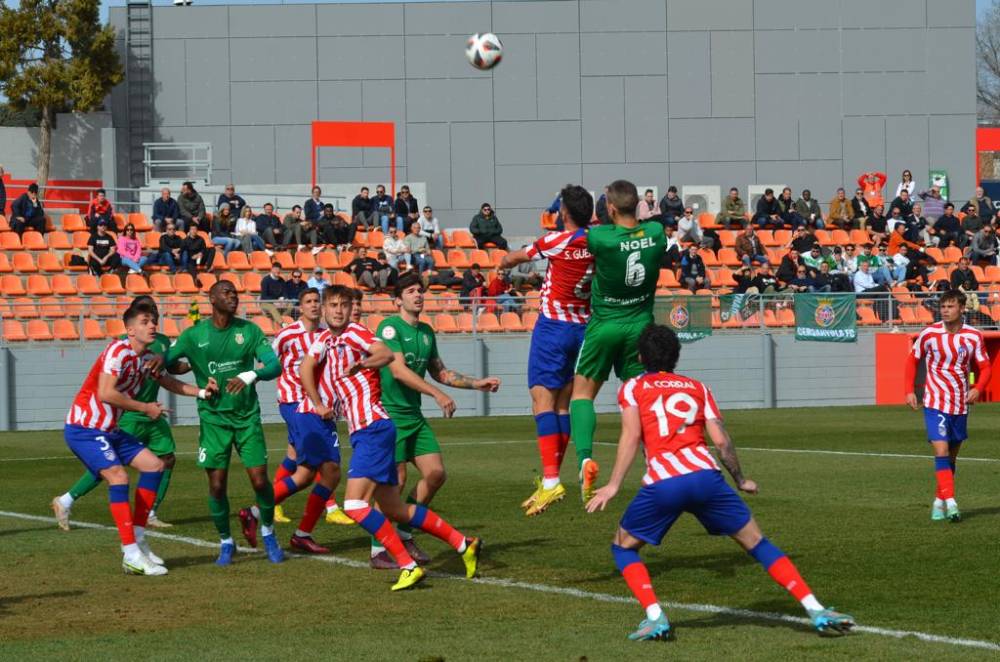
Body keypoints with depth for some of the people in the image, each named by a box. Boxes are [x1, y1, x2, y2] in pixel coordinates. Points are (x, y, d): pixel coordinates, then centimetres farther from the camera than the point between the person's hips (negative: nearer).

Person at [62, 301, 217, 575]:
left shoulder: (147, 357, 7)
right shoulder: (118, 351, -21)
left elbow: (167, 381, 26)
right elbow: (105, 393, -30)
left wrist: (201, 391, 8)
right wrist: (145, 408, -19)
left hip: (109, 429, 10)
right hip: (83, 429, -10)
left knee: (154, 465, 9)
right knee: (118, 476, -25)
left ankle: (137, 539, 16)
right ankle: (131, 555, -26)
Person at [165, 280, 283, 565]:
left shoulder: (249, 330, 0)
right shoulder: (194, 335, -2)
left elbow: (274, 365, -7)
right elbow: (165, 359, -2)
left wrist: (250, 375, -26)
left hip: (247, 416, 1)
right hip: (213, 417, 0)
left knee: (260, 480, -5)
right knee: (217, 485, -2)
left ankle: (267, 532, 21)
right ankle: (226, 542, 18)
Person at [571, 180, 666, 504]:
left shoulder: (598, 237, -21)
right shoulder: (656, 233, -8)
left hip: (605, 325, -3)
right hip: (641, 323, 3)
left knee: (583, 392, 8)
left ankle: (585, 457, -13)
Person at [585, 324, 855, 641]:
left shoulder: (633, 387, 17)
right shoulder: (697, 387, 24)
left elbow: (631, 435, 0)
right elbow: (721, 439, 13)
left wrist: (614, 485, -4)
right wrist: (740, 480, 25)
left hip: (662, 483, -2)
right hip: (706, 474, 2)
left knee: (623, 547, 18)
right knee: (756, 543, 12)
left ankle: (655, 618, -2)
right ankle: (816, 611, 3)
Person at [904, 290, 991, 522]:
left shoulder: (974, 336, -4)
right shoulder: (929, 334, -7)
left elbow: (985, 367, 3)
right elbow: (912, 360, 7)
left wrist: (977, 389, -16)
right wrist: (910, 391, -2)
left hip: (961, 404, 3)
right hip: (935, 402, -3)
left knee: (951, 457, 12)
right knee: (941, 451, -17)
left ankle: (940, 502, 26)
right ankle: (950, 502, -22)